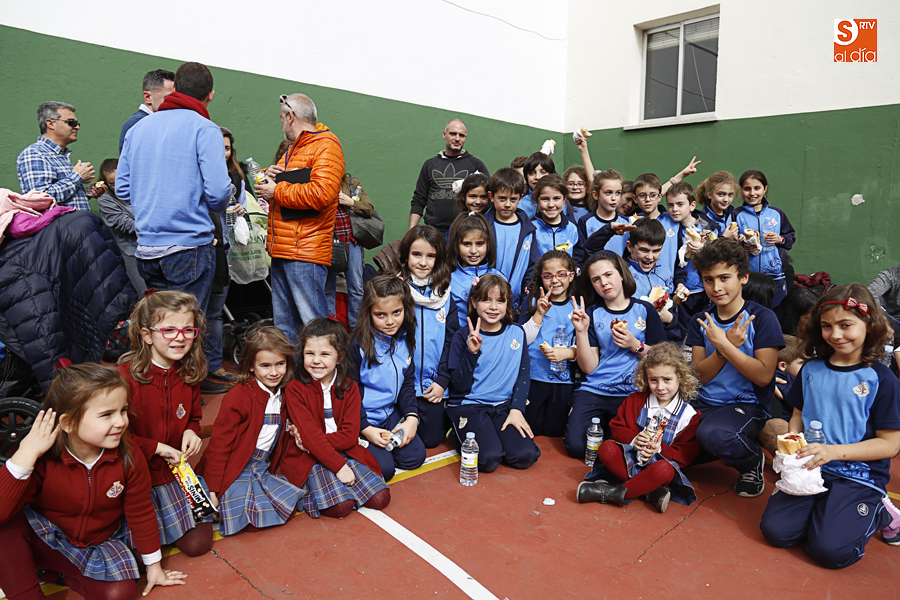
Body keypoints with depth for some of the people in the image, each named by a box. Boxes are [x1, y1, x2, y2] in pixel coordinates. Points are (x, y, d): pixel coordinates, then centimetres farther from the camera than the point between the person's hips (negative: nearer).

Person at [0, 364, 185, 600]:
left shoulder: (129, 459, -19)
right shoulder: (43, 459, -24)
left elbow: (141, 513, -6)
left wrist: (153, 565, 2)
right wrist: (26, 454, -41)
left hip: (99, 543, 2)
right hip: (45, 538, -2)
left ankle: (67, 573, 4)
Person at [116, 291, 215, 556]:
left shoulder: (188, 375, 1)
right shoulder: (125, 376, -18)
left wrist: (191, 432, -5)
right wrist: (157, 448, -17)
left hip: (176, 471, 4)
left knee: (198, 543, -2)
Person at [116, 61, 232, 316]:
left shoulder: (138, 127, 13)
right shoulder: (204, 128, -6)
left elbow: (122, 189, 12)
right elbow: (218, 192, -15)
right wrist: (221, 205, 7)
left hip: (146, 248, 6)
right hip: (189, 245, -6)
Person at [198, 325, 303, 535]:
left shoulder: (284, 394, 5)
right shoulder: (238, 396, -17)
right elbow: (220, 442, -15)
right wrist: (213, 489, -16)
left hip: (264, 470, 7)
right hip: (235, 471, -7)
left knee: (289, 509, -4)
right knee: (251, 522, -19)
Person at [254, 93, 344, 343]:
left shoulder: (326, 146, -6)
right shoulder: (293, 149, 25)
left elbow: (322, 193, -22)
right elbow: (277, 189, 32)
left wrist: (276, 191, -10)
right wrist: (271, 176, 9)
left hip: (306, 252, -9)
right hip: (281, 251, 10)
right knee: (284, 326, 12)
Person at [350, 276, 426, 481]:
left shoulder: (404, 340, -2)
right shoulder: (357, 344, -20)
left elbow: (407, 383, 8)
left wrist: (412, 416, -5)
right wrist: (365, 429, -16)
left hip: (391, 413, 6)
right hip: (360, 418, -6)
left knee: (415, 456, -3)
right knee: (383, 469, -15)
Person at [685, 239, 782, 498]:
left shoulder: (761, 318, -6)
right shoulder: (700, 321, 7)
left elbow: (764, 376, -14)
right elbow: (701, 375, -1)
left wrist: (723, 344, -19)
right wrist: (728, 345, -16)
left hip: (747, 405, -4)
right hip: (704, 403, 4)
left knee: (713, 434, -36)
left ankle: (752, 461, -2)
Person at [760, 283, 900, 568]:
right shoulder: (811, 370, 6)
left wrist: (833, 451, -19)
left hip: (859, 478, -3)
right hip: (809, 469, 4)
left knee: (829, 550, -18)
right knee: (775, 530, -13)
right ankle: (824, 509, 15)